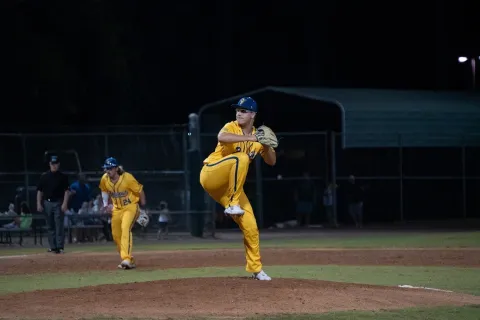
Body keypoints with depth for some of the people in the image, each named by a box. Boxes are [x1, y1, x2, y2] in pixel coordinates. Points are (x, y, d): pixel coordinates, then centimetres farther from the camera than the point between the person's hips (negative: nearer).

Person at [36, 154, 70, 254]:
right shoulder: (44, 176, 7)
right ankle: (53, 247, 11)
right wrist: (39, 204, 1)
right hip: (47, 203, 3)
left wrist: (65, 203, -13)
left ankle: (60, 247, -9)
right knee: (50, 226, 6)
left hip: (58, 203, -3)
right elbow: (39, 191, 8)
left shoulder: (63, 177, 1)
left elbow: (67, 191, -2)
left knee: (59, 225, -8)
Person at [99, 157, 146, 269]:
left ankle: (126, 259, -37)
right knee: (116, 234, 8)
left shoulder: (127, 178, -24)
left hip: (131, 207, -6)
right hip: (117, 209, 6)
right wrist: (105, 204, 5)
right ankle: (128, 260, 26)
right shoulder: (104, 179, -8)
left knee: (125, 228, -28)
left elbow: (140, 190, -11)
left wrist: (143, 205, -1)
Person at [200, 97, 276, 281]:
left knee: (250, 226, -2)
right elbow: (222, 138, -32)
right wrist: (249, 138, -36)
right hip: (211, 174, -6)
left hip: (229, 185, 6)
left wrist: (267, 146, -12)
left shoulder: (258, 136, 10)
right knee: (241, 158, -34)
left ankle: (255, 269, 12)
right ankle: (232, 204, -29)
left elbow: (271, 162, 8)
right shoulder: (231, 127, -8)